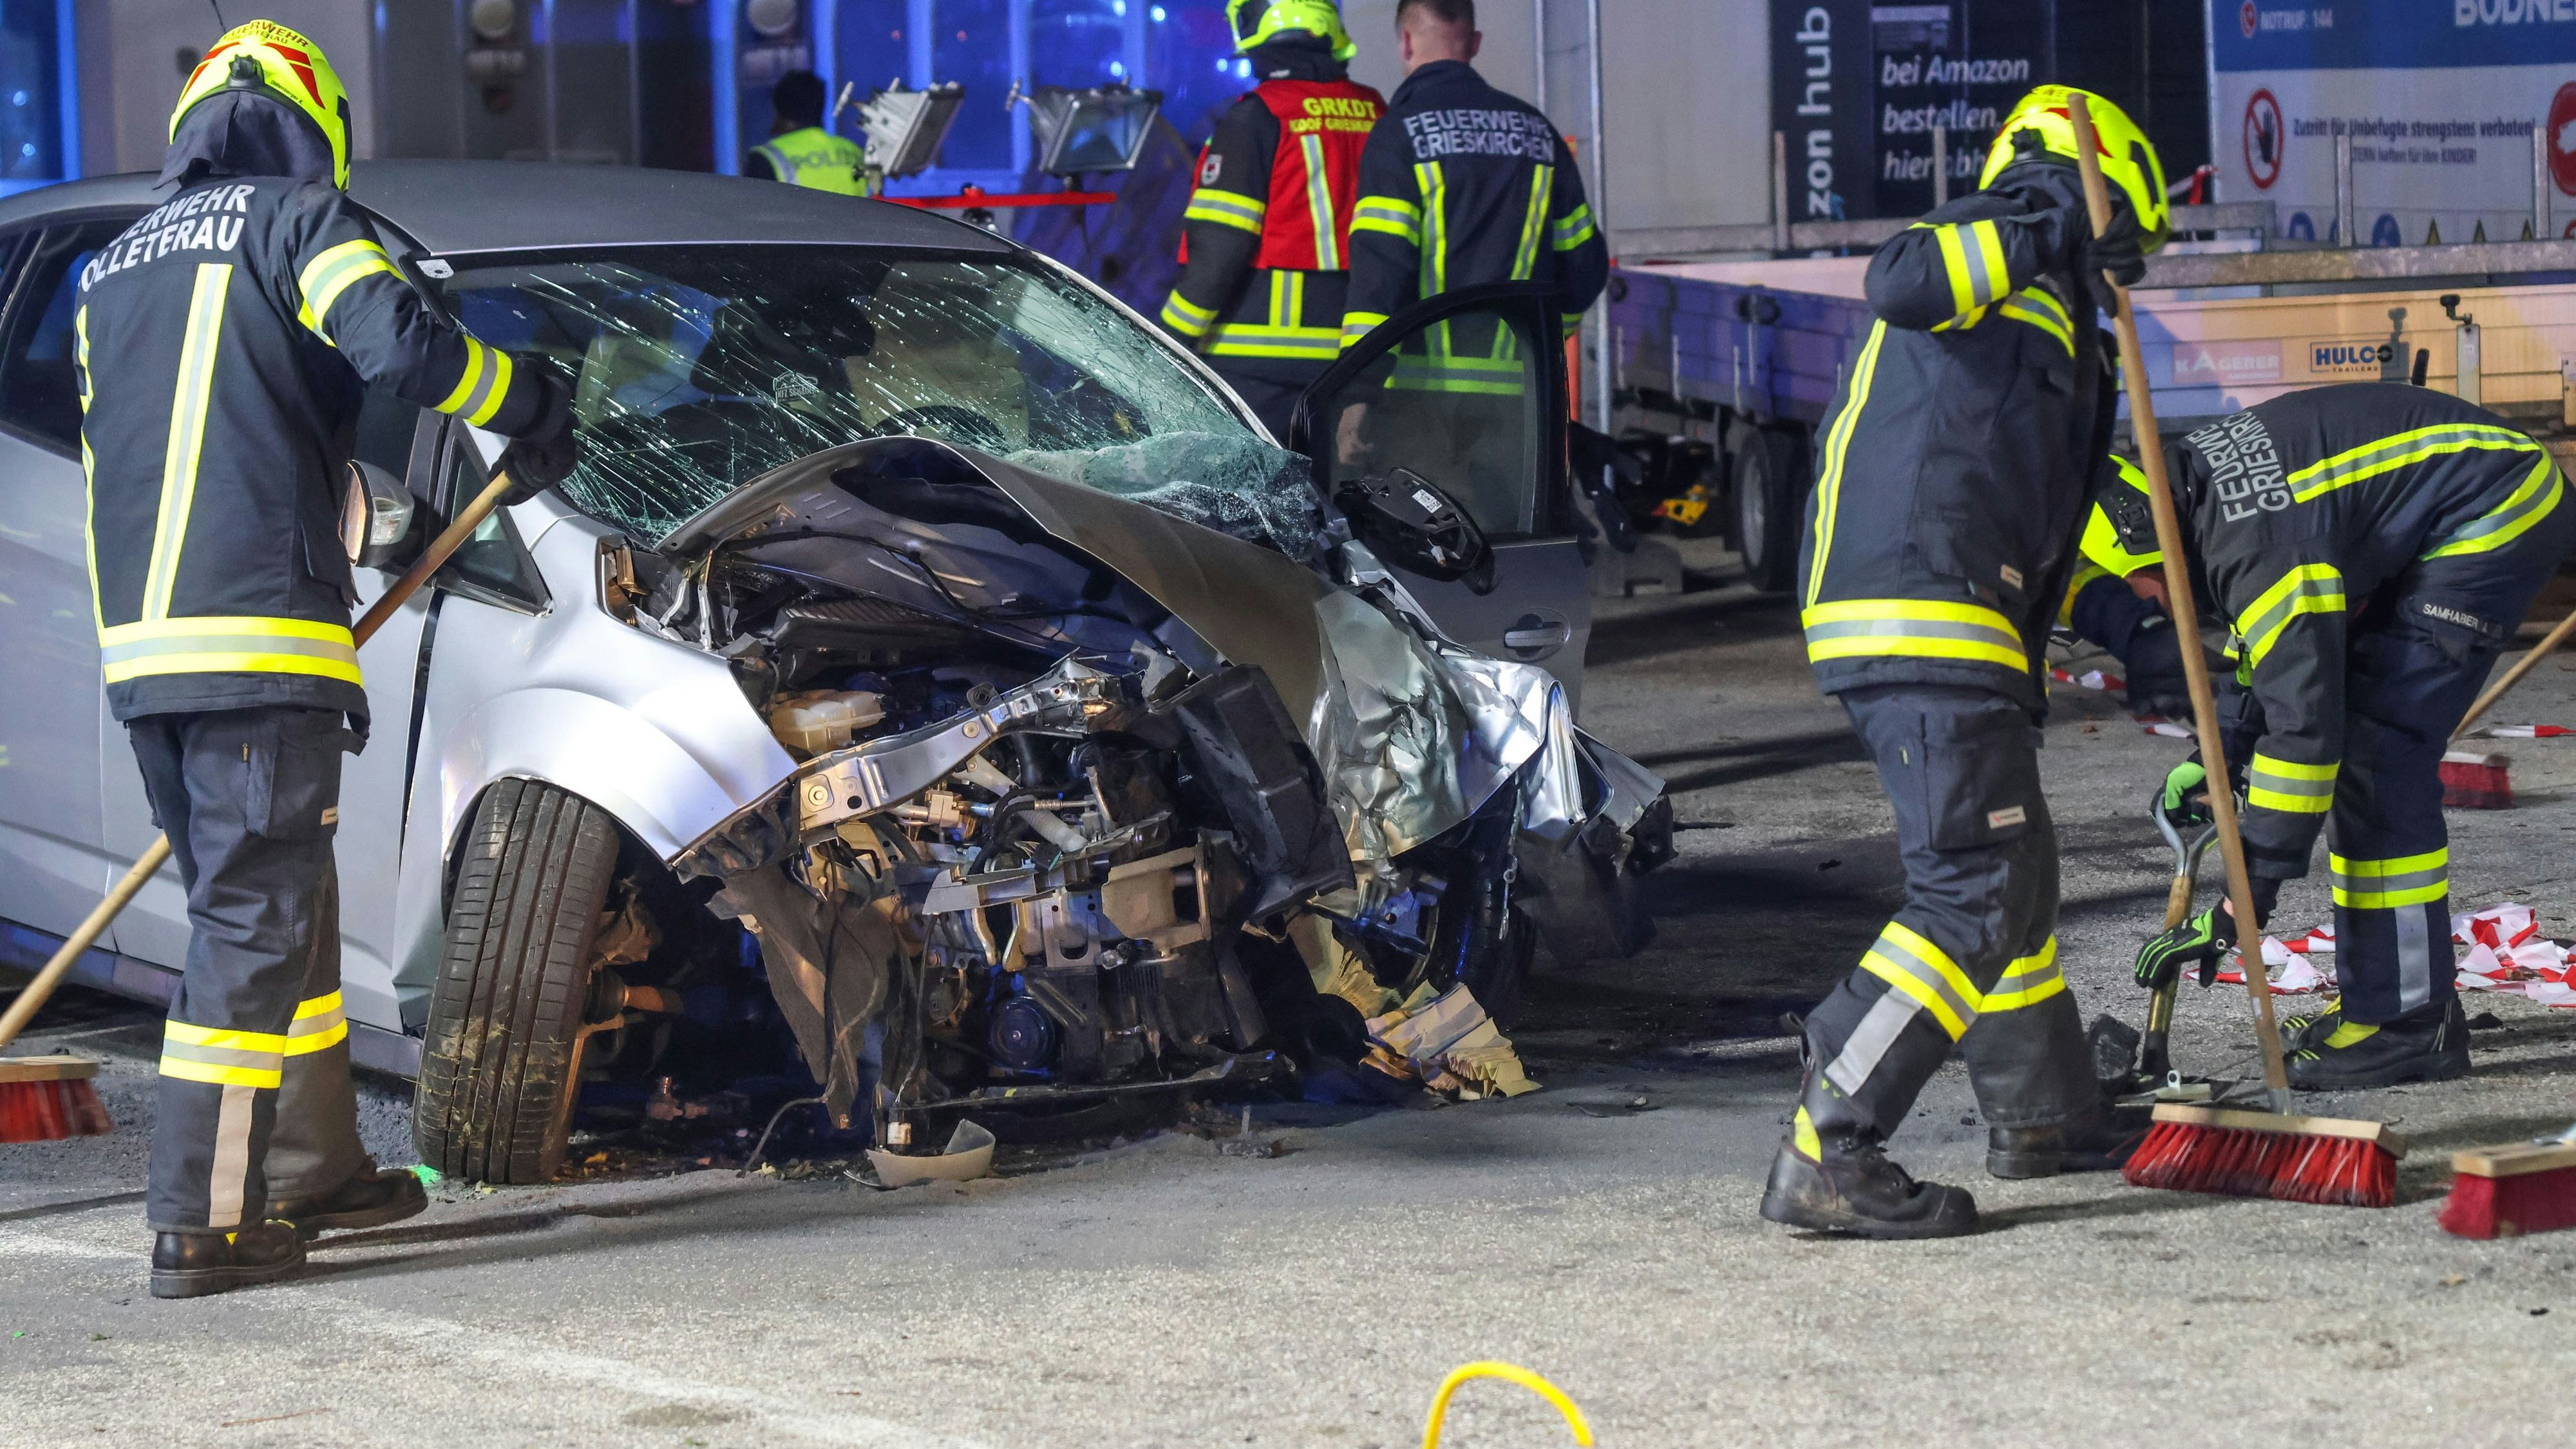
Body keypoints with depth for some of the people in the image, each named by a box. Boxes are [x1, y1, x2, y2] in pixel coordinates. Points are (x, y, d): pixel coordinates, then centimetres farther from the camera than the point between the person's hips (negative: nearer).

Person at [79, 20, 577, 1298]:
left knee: (271, 910, 19)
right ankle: (200, 1225, -9)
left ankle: (310, 1170, 28)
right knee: (254, 926, -6)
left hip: (141, 648, 8)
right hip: (262, 636, -8)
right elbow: (399, 344, -17)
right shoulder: (301, 224, -1)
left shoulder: (110, 274, 23)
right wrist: (531, 408, -1)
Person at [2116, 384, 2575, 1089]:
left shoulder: (2256, 547, -28)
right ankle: (2383, 995, 19)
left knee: (2377, 752, -13)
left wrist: (2246, 901, -23)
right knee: (2366, 747, 11)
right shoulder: (2192, 478, 2)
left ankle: (2405, 1024, -10)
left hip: (2495, 522, -11)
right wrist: (2221, 756, 11)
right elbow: (2269, 649, 18)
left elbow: (2304, 724, -28)